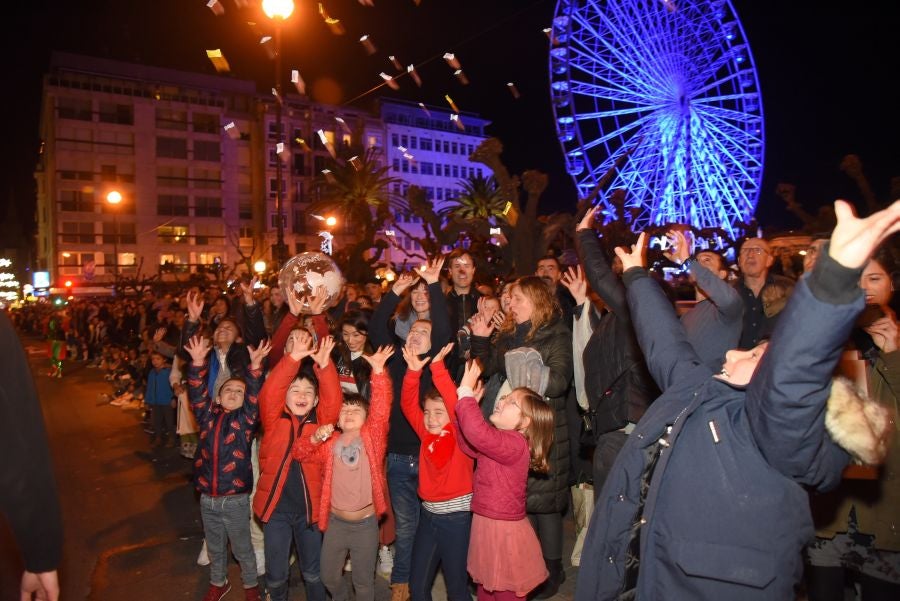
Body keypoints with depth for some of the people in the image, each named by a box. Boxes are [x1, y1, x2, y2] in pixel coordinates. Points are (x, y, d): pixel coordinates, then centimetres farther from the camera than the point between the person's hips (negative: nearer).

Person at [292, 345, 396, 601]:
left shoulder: (372, 437, -8)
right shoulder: (330, 443, 2)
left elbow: (381, 409, -22)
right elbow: (299, 452, -1)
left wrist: (378, 371, -35)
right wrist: (315, 438, -22)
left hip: (365, 524, -3)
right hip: (336, 522, 4)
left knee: (363, 581, 11)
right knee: (329, 575, 20)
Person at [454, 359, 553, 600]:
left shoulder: (515, 444, -24)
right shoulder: (499, 441, 6)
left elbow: (477, 433, -40)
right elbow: (468, 443, 11)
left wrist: (465, 391, -32)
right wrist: (469, 404, 0)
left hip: (504, 531, -9)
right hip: (486, 525, 9)